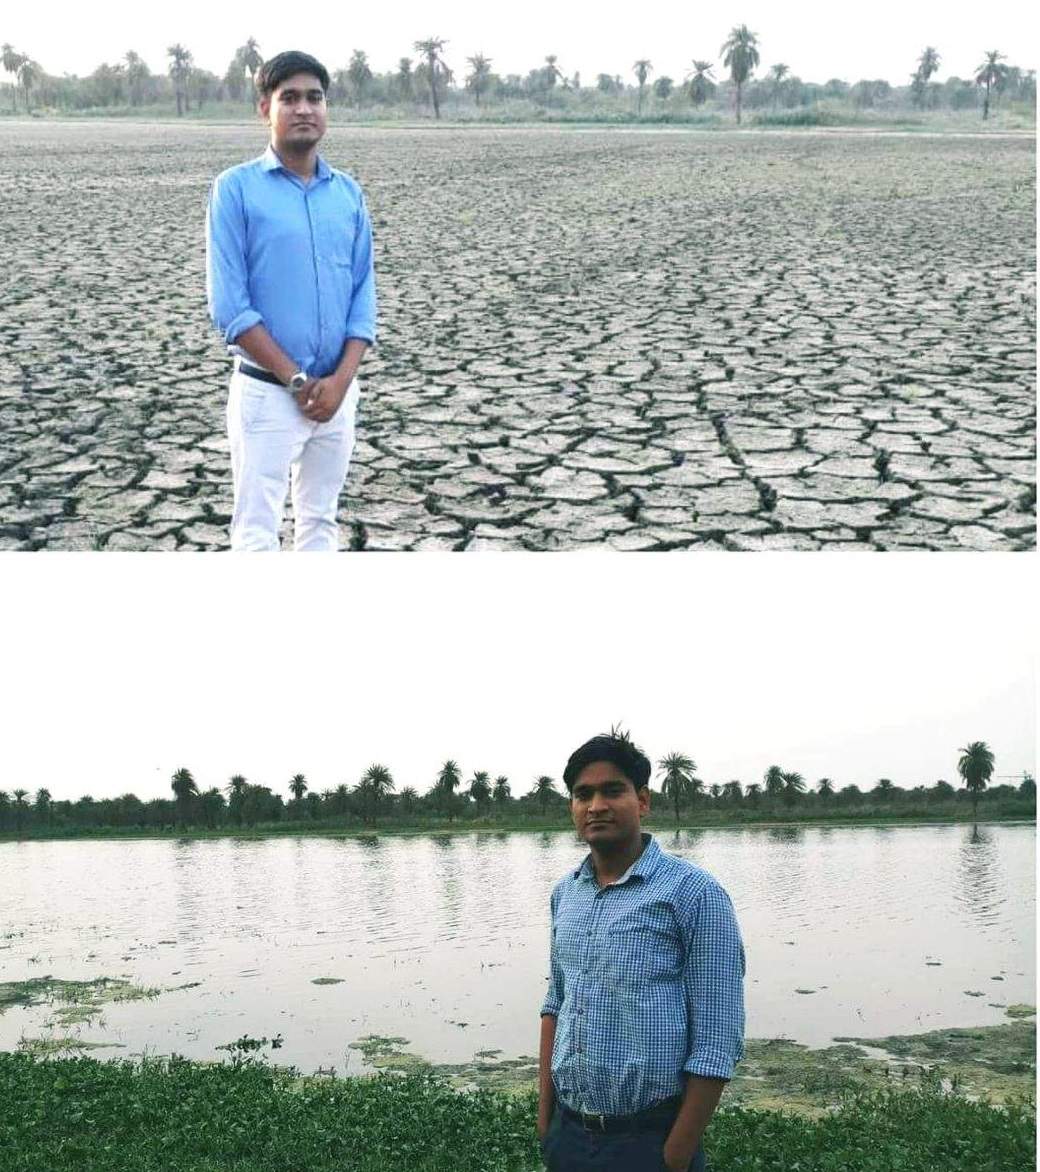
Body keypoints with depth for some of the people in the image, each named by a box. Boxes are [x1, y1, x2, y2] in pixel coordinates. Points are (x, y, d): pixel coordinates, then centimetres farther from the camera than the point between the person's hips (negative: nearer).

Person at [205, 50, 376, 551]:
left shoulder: (348, 193, 8)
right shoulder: (236, 188, -5)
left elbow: (363, 292, 6)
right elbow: (229, 305, -10)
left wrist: (340, 380, -8)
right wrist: (296, 379, -13)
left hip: (337, 391, 5)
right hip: (266, 391, -5)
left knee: (321, 521, 14)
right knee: (256, 532, -3)